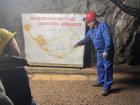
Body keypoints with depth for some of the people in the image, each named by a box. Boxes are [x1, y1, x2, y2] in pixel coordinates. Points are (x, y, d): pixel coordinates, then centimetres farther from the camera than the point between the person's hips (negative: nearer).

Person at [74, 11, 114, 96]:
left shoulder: (103, 26, -20)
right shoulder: (91, 30, 6)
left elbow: (108, 39, -26)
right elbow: (86, 39, 24)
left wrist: (106, 51, -29)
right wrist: (78, 44, 29)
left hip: (107, 51, -8)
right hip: (99, 52, 9)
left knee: (107, 69, -6)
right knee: (100, 67, 18)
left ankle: (107, 88, -1)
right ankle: (101, 81, 37)